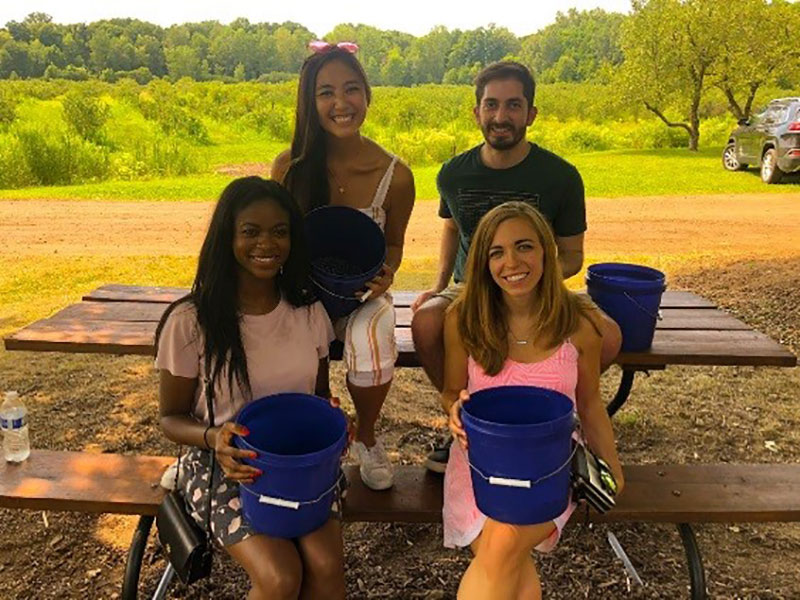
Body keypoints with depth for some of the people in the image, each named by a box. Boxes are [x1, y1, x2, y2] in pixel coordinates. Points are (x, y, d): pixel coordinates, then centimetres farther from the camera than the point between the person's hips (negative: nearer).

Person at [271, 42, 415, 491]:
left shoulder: (395, 176, -11)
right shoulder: (289, 167, -8)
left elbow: (393, 243, 5)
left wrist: (385, 274, -16)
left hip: (364, 294, -1)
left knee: (371, 345, -32)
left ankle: (367, 437, 3)